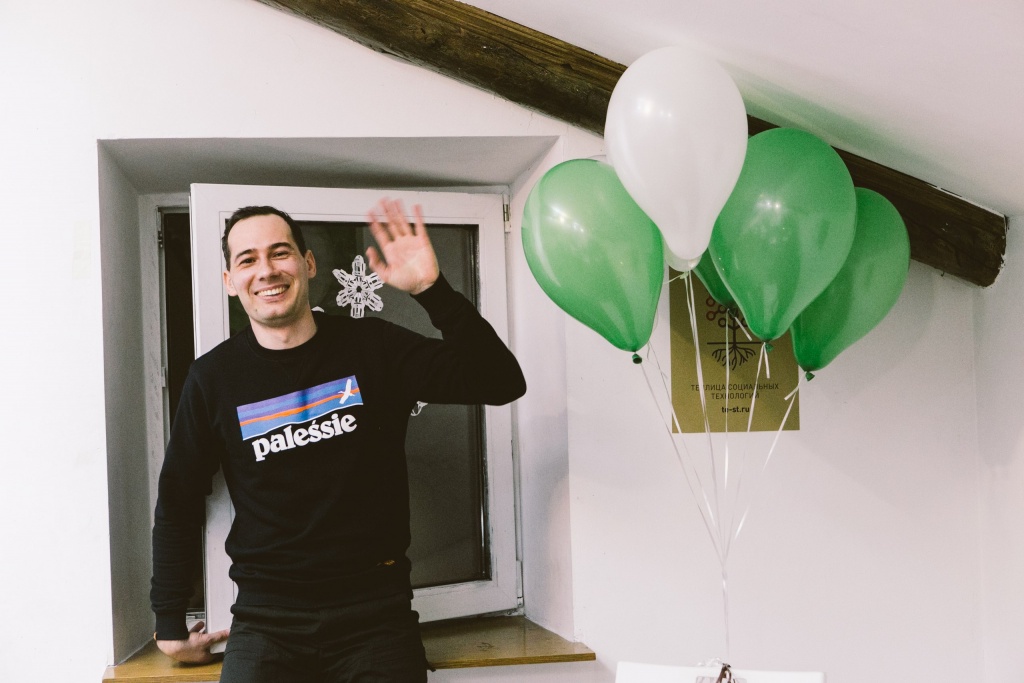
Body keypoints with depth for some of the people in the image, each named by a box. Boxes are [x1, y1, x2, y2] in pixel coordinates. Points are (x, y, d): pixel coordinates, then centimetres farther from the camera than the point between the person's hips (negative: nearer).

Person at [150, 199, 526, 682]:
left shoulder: (372, 348, -3)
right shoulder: (214, 377, 1)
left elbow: (501, 383, -12)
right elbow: (177, 506, 10)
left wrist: (432, 291, -23)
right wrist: (170, 626, 11)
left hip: (375, 610, 0)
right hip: (267, 619, 1)